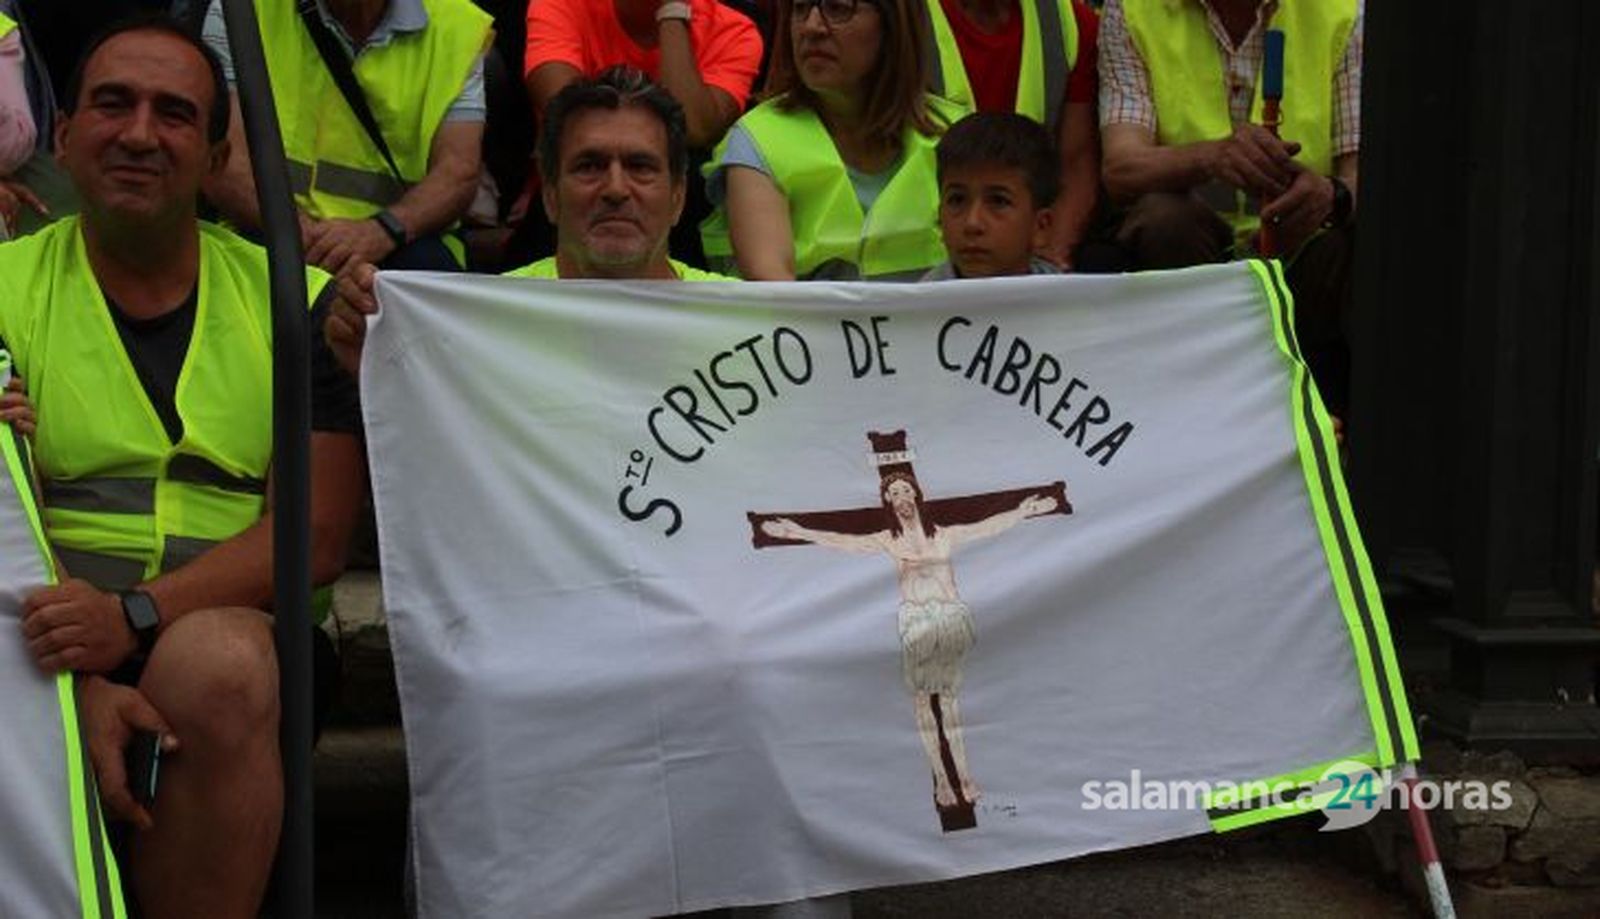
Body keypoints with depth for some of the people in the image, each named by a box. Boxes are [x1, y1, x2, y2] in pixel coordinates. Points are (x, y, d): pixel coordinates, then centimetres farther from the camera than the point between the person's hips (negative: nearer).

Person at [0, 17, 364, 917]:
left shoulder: (292, 299, 9)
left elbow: (319, 533, -1)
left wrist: (137, 615, -17)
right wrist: (80, 683, -20)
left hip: (238, 624, 1)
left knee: (215, 665, -34)